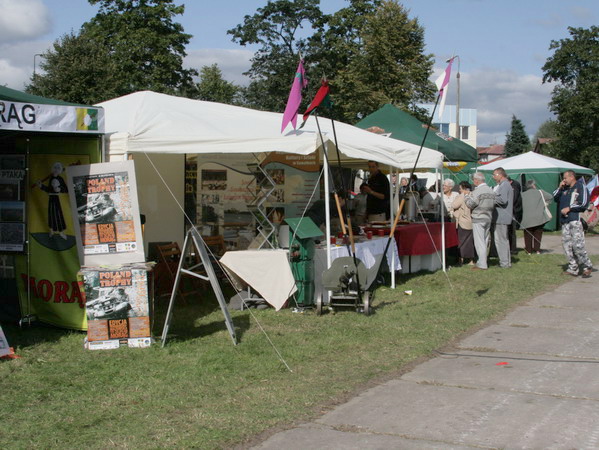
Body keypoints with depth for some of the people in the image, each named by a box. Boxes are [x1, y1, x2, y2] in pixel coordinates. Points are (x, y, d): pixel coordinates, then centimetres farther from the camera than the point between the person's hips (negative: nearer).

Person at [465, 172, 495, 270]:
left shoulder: (478, 191, -16)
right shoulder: (491, 191, 9)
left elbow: (470, 204, -14)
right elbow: (493, 205, 13)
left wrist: (466, 197, 3)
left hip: (478, 219, -8)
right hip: (488, 218, 8)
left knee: (479, 242, -4)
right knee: (485, 242, 14)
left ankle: (482, 265, -5)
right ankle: (481, 261, 21)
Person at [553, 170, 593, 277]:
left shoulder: (580, 187, -1)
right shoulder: (565, 189, 20)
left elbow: (584, 203, -9)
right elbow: (555, 198, 24)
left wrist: (569, 208, -9)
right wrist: (559, 188, 11)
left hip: (575, 220, -8)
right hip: (565, 221, 8)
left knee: (578, 244, -14)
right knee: (567, 245, 3)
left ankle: (587, 267, -2)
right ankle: (573, 269, 7)